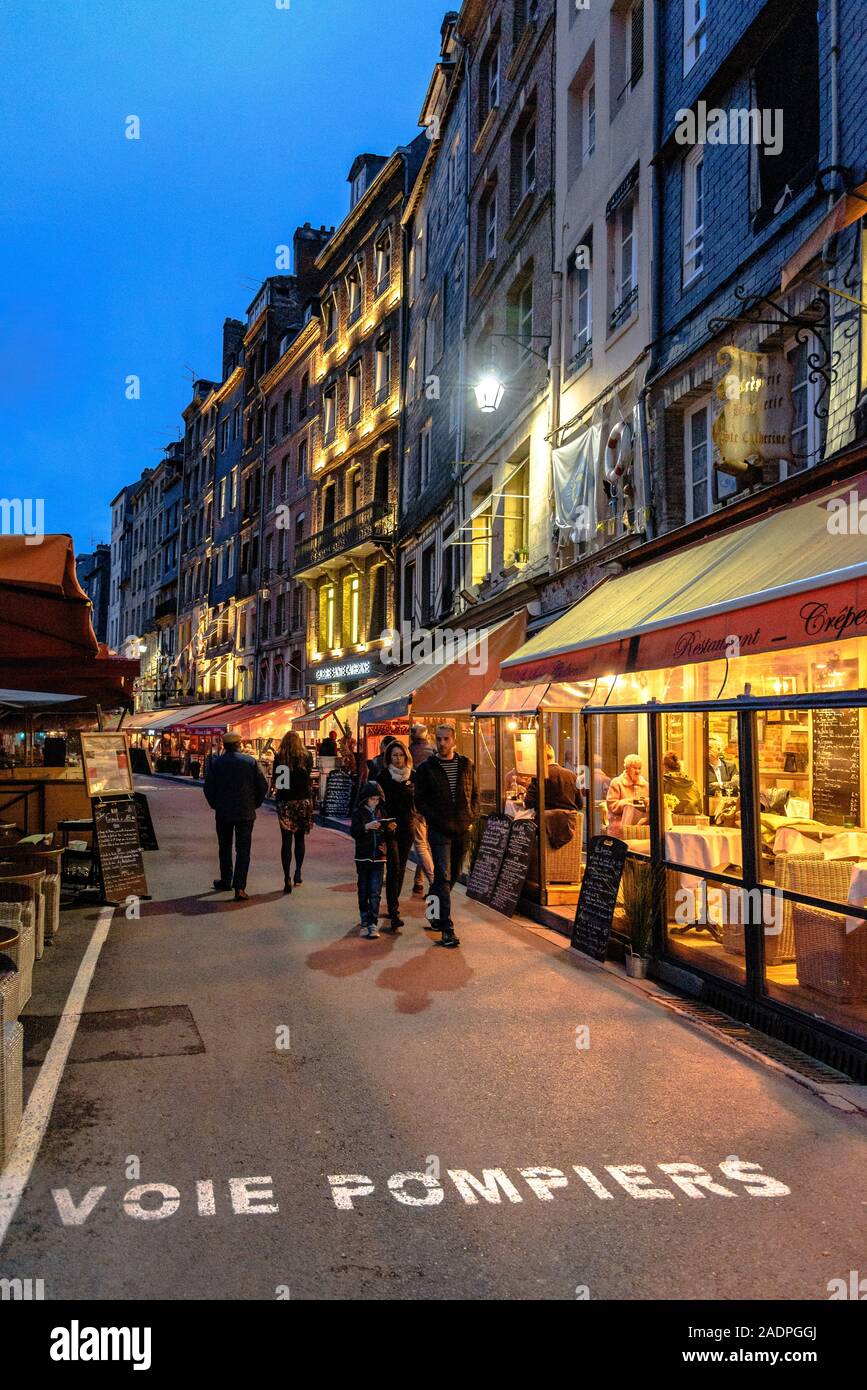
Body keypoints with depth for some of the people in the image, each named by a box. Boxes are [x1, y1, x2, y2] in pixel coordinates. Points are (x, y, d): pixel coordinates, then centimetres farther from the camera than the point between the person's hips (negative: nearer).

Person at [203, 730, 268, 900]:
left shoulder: (216, 763, -3)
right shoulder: (250, 761, -3)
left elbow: (208, 788, -3)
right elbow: (263, 786, -3)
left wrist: (215, 805, 12)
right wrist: (255, 804, 10)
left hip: (223, 813, 1)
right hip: (246, 813, -1)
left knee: (225, 848, 17)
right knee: (243, 849, 0)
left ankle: (226, 882, 30)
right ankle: (239, 886, -11)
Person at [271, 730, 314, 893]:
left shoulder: (279, 757, -4)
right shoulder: (306, 756, 0)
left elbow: (275, 779, -1)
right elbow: (308, 775, 10)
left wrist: (273, 790, 20)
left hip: (285, 802, -1)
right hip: (303, 800, 2)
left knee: (286, 841, -1)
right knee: (300, 839, 15)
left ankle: (287, 878, -8)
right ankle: (298, 874, 21)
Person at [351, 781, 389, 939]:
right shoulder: (358, 812, 0)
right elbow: (354, 833, -10)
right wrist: (366, 827, -26)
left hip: (379, 857, 1)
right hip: (363, 857, -1)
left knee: (375, 893, -6)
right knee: (363, 892, 8)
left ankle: (373, 924, -6)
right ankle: (365, 921, 21)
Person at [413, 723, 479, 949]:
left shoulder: (466, 765, 10)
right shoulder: (426, 768, 0)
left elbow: (475, 794, 15)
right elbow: (420, 800, -1)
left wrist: (471, 817, 0)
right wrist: (438, 820, -11)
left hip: (462, 829, 4)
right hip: (439, 830, -4)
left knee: (453, 875, 13)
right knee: (443, 877, -9)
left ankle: (435, 913, 33)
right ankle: (447, 928, -10)